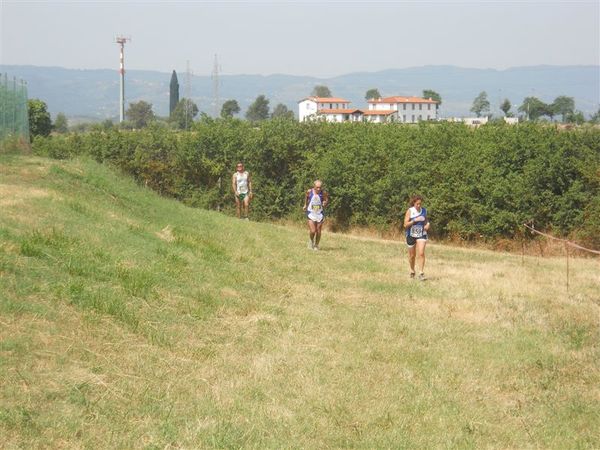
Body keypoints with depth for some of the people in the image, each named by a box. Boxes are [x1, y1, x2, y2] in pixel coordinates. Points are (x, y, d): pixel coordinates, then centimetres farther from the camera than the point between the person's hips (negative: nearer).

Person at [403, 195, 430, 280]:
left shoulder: (424, 210, 0)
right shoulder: (410, 211, -10)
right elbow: (405, 225, -13)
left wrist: (427, 223, -2)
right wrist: (415, 220, -24)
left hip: (421, 235, 1)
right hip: (411, 235, -1)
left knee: (421, 253, -14)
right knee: (412, 255, 11)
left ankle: (421, 273, -11)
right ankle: (412, 271, 34)